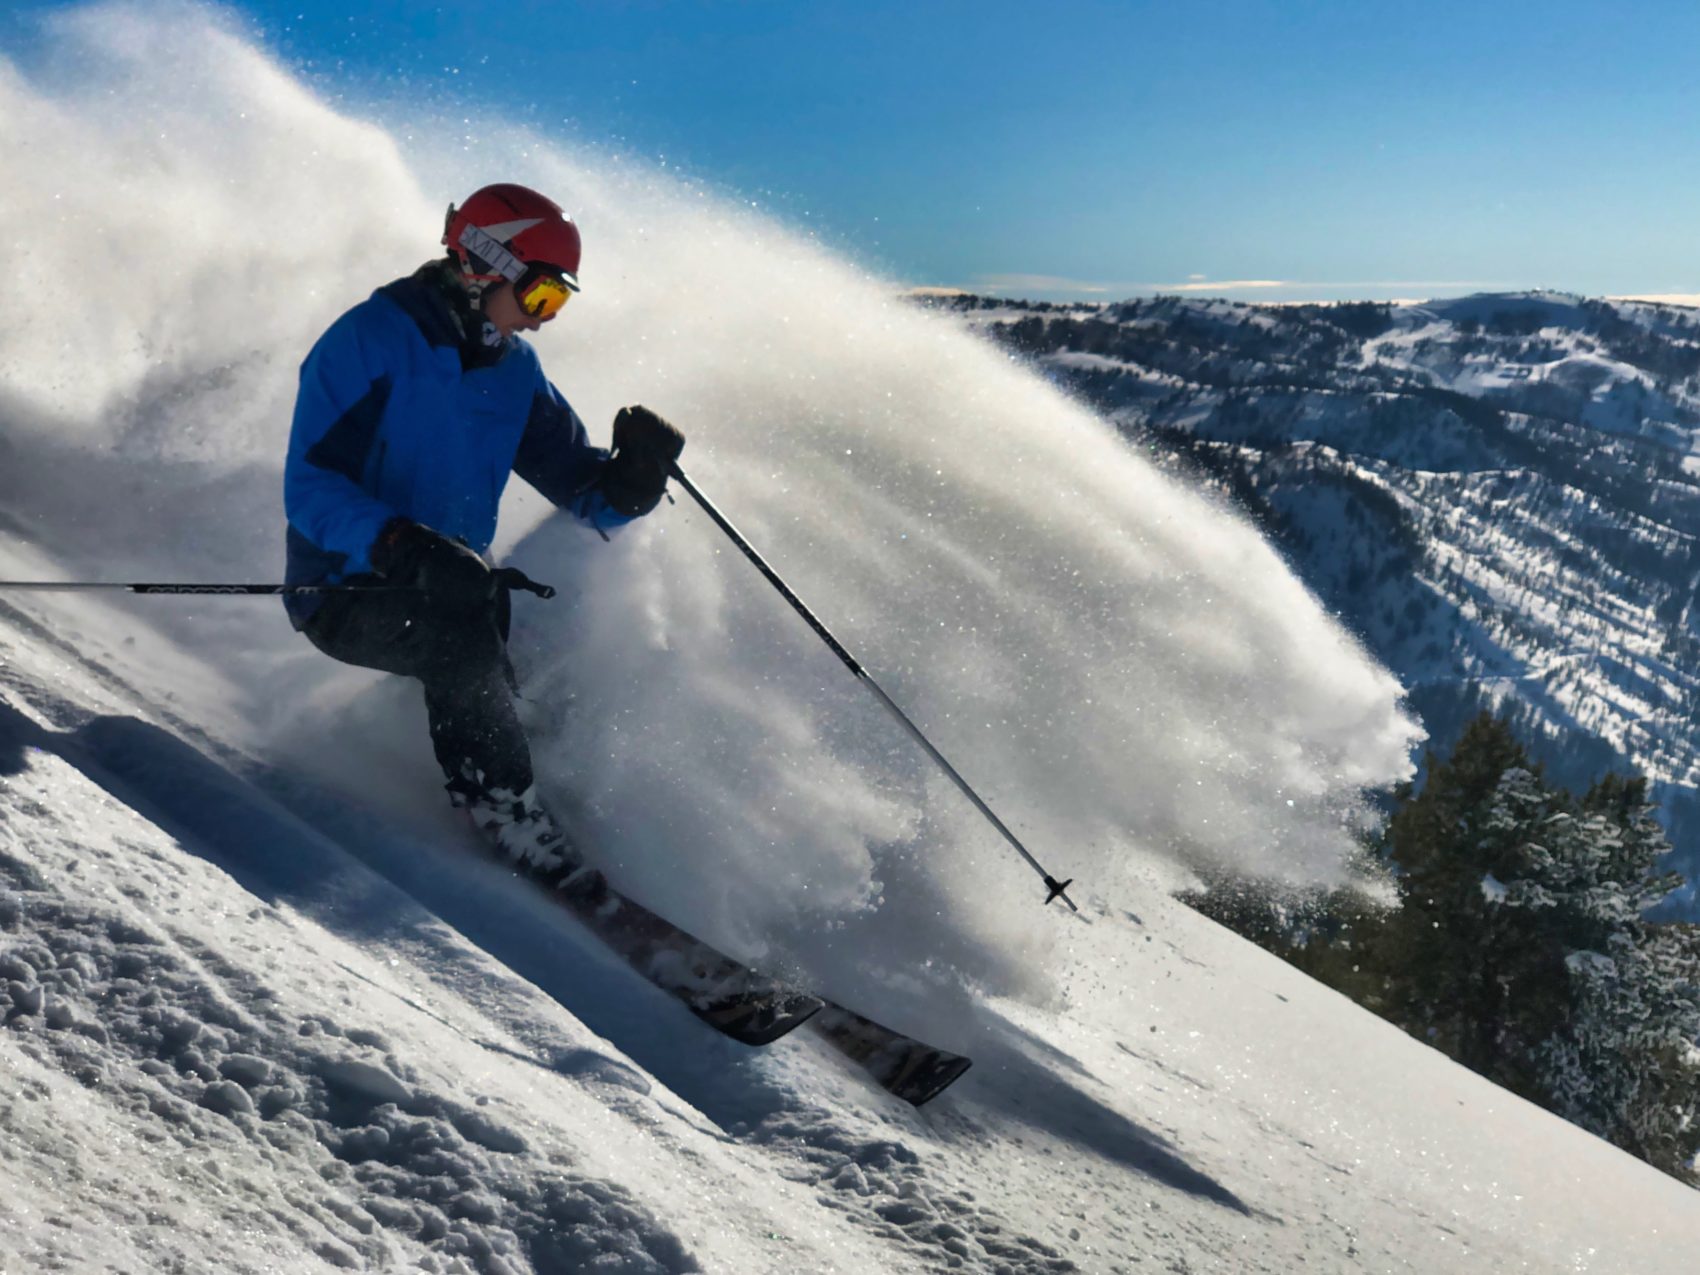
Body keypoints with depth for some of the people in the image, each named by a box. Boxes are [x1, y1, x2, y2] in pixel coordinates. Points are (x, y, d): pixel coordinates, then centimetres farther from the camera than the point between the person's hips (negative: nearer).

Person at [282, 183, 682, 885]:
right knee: (463, 631, -31)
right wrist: (400, 545, -39)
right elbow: (310, 488, -22)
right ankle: (507, 811, -22)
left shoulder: (513, 369, 7)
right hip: (347, 590, -7)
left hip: (453, 586, 8)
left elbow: (587, 493, 6)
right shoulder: (367, 340, -14)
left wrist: (635, 473, -17)